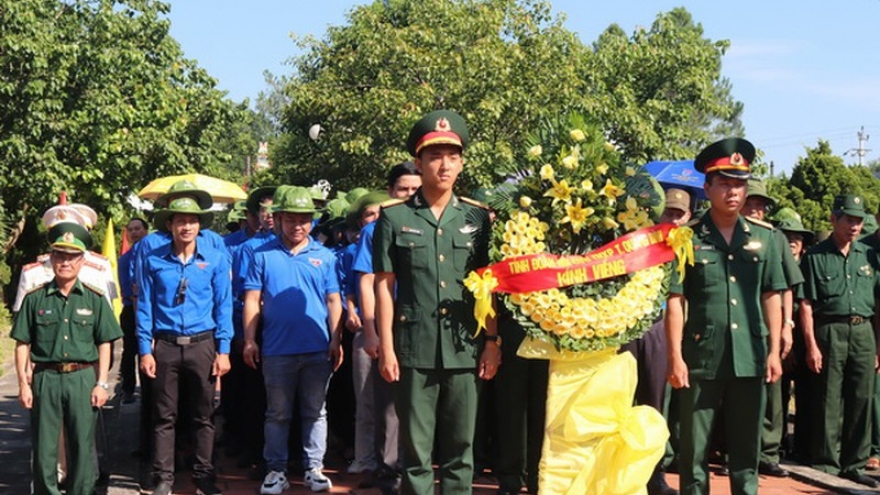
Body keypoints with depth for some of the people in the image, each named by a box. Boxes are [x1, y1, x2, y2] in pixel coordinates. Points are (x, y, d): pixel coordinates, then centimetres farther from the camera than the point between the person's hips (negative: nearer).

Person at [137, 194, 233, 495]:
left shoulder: (216, 259, 2)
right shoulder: (153, 261, 2)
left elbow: (223, 307, 2)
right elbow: (144, 308, 4)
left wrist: (223, 351, -2)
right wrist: (145, 351, -2)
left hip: (202, 345, 0)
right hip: (165, 346, 0)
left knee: (204, 415, 7)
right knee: (164, 416, 5)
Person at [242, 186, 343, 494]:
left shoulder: (324, 256, 5)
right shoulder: (263, 255, 2)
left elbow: (334, 301, 5)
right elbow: (252, 300, 1)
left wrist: (335, 340, -1)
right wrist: (249, 340, -4)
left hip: (317, 349, 1)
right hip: (276, 350, -1)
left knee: (315, 412, 9)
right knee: (277, 413, 8)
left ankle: (314, 468, 18)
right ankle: (276, 470, 17)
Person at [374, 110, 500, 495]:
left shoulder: (479, 218, 8)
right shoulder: (394, 217, 2)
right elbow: (384, 286, 1)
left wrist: (492, 341, 2)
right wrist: (387, 347, -3)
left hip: (465, 350, 2)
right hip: (414, 350, -2)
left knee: (460, 450, 9)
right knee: (416, 451, 4)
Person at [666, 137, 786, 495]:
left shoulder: (764, 238, 7)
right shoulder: (687, 239, -2)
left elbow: (771, 297, 9)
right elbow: (675, 300, -4)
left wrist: (774, 351, 3)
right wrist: (676, 357, -9)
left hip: (750, 358, 2)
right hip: (701, 358, -2)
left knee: (747, 448, 11)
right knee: (694, 449, 7)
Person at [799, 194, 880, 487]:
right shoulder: (816, 257, 0)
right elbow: (806, 305, -4)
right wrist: (811, 345, -11)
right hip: (830, 331, -4)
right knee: (829, 402, 0)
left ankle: (854, 464, 16)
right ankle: (826, 465, 9)